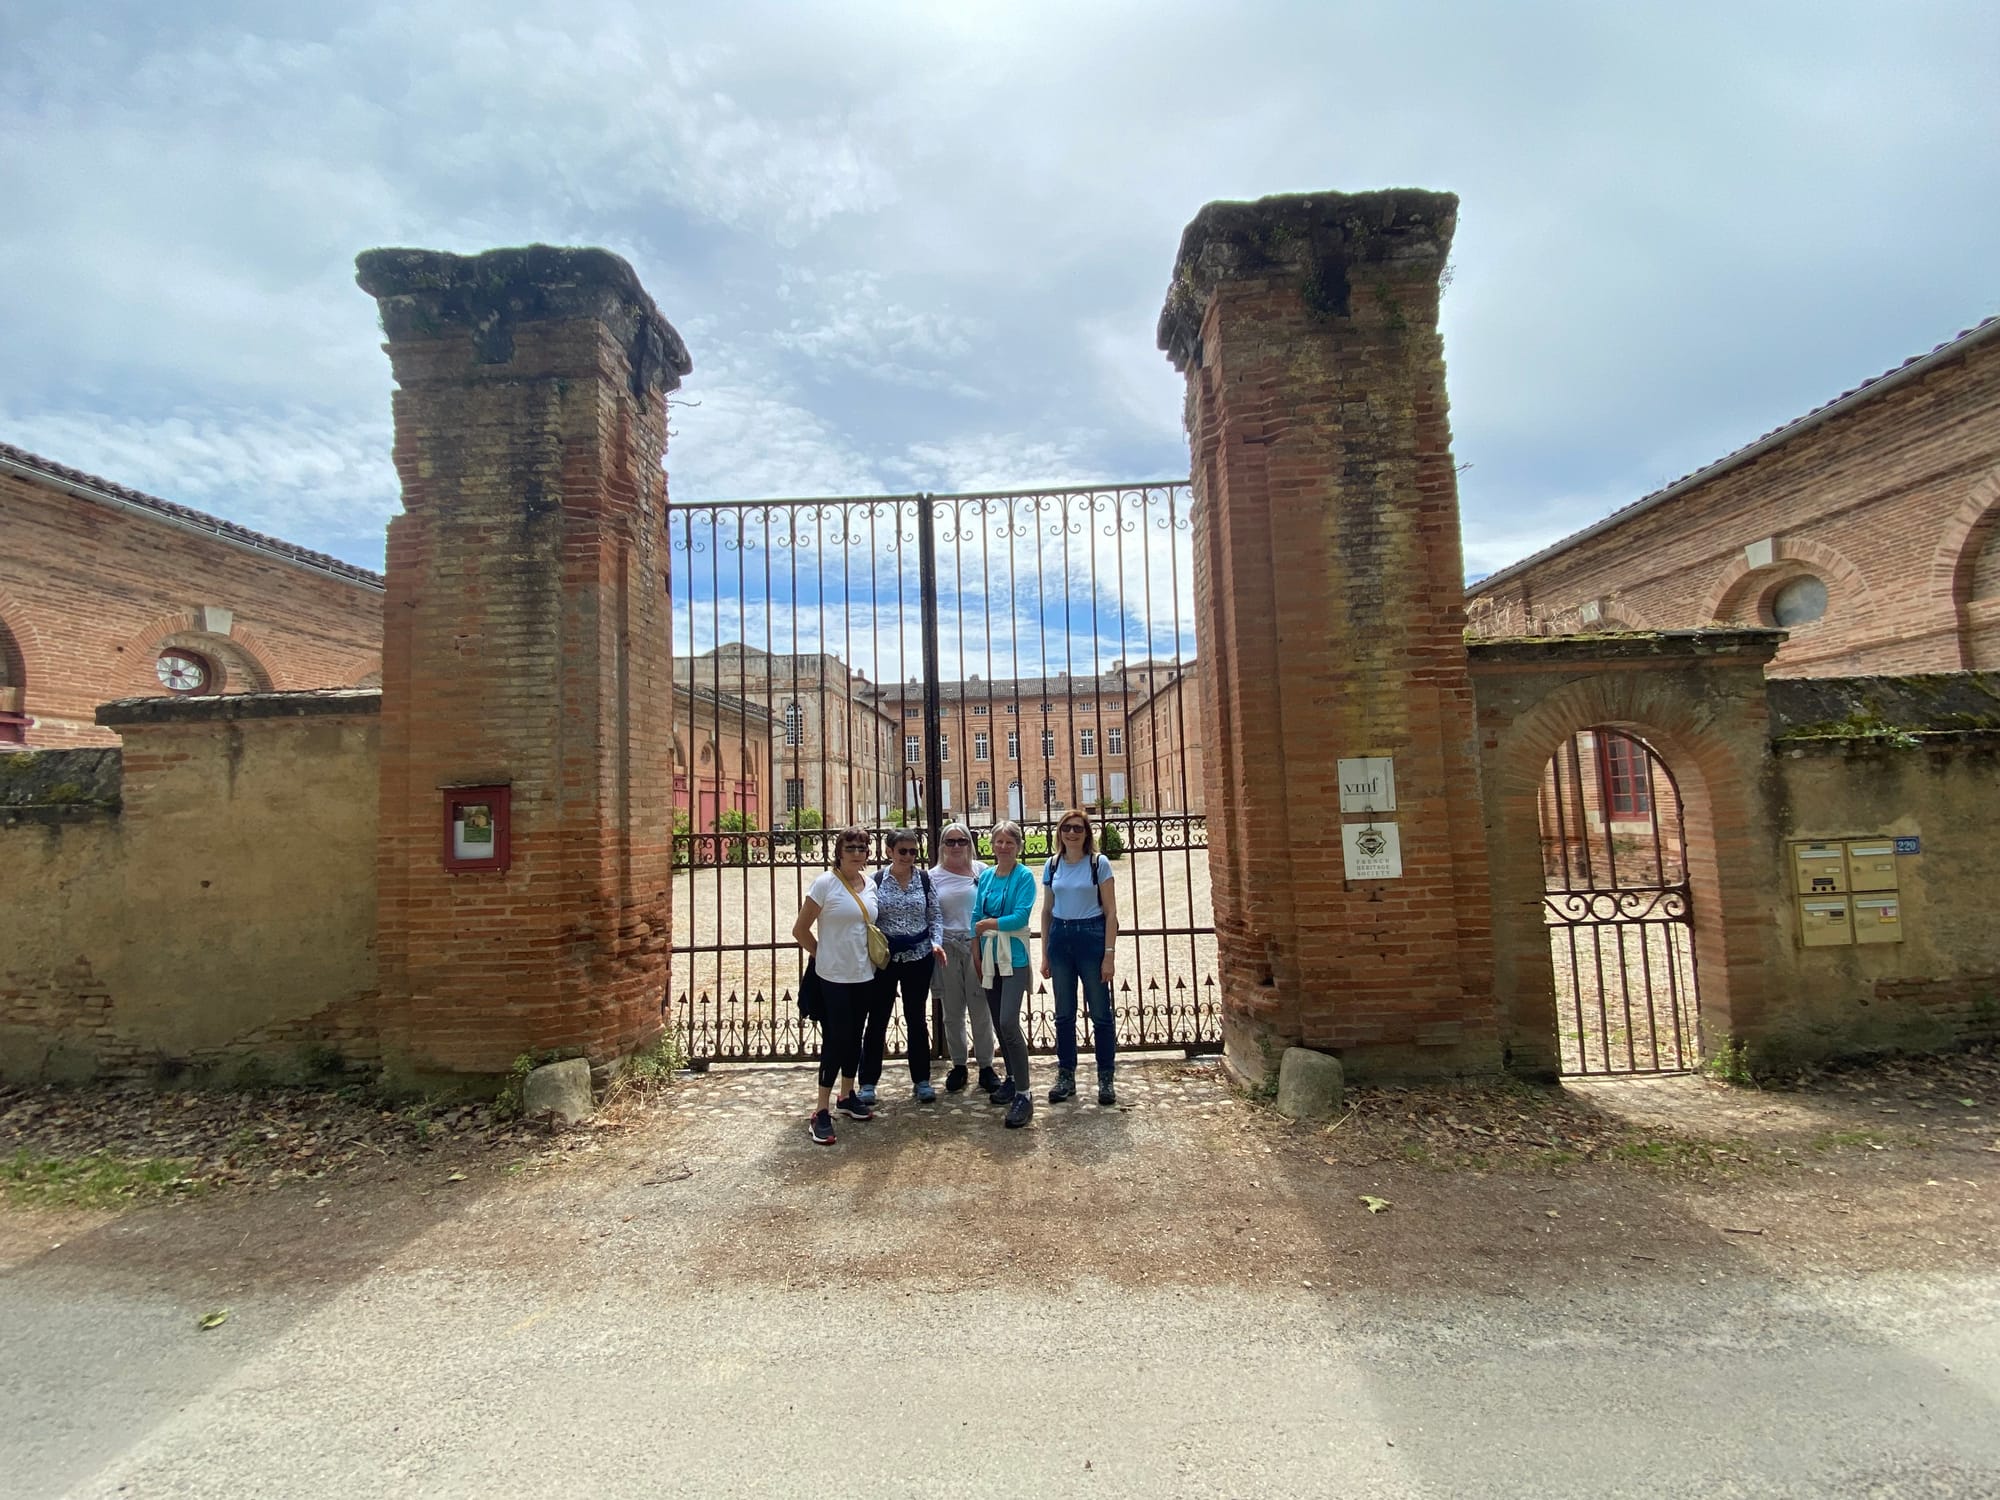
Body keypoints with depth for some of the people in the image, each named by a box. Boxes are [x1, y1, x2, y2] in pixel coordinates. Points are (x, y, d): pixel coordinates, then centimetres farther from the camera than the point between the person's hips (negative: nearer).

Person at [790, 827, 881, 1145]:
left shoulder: (870, 885, 4)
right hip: (834, 977, -5)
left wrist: (876, 955, 7)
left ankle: (847, 1095, 32)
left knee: (854, 1036, 16)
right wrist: (823, 955, 0)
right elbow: (800, 930, -8)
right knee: (836, 1038, -3)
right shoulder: (825, 883, -13)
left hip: (864, 975, 6)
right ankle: (821, 1112, 7)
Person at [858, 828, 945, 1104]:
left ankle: (922, 1080, 22)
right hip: (884, 957, -1)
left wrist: (936, 942, -9)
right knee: (877, 1019, 4)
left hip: (918, 957, 1)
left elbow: (935, 916, 5)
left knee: (917, 1018, 10)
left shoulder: (925, 879, 1)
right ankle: (868, 1082, 17)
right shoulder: (876, 880, -4)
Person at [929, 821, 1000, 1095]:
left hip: (977, 946, -1)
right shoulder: (934, 876, 3)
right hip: (947, 949, 1)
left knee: (981, 1010, 2)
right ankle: (959, 1066, 25)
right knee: (952, 1012, 11)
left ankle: (986, 1067, 16)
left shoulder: (981, 871, 2)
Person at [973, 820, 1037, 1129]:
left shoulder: (1024, 876, -7)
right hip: (989, 957, 6)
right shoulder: (986, 876, 9)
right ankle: (1012, 1078, 30)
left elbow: (1021, 916, -17)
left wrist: (988, 924, -8)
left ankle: (1023, 1094, -6)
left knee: (1009, 1023, -14)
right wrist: (977, 957, 4)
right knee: (998, 1023, 12)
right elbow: (976, 917, 9)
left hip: (1014, 957, -6)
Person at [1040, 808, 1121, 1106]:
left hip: (1091, 936, -3)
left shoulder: (1099, 863, -4)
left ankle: (1106, 1079, 14)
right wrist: (1044, 955, 10)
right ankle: (1066, 1077, 22)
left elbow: (1110, 912, -5)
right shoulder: (1052, 866, 7)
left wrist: (1109, 954, -10)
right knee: (1064, 1014, 10)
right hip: (1060, 938, 4)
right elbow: (1046, 911, 12)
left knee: (1101, 1013, 2)